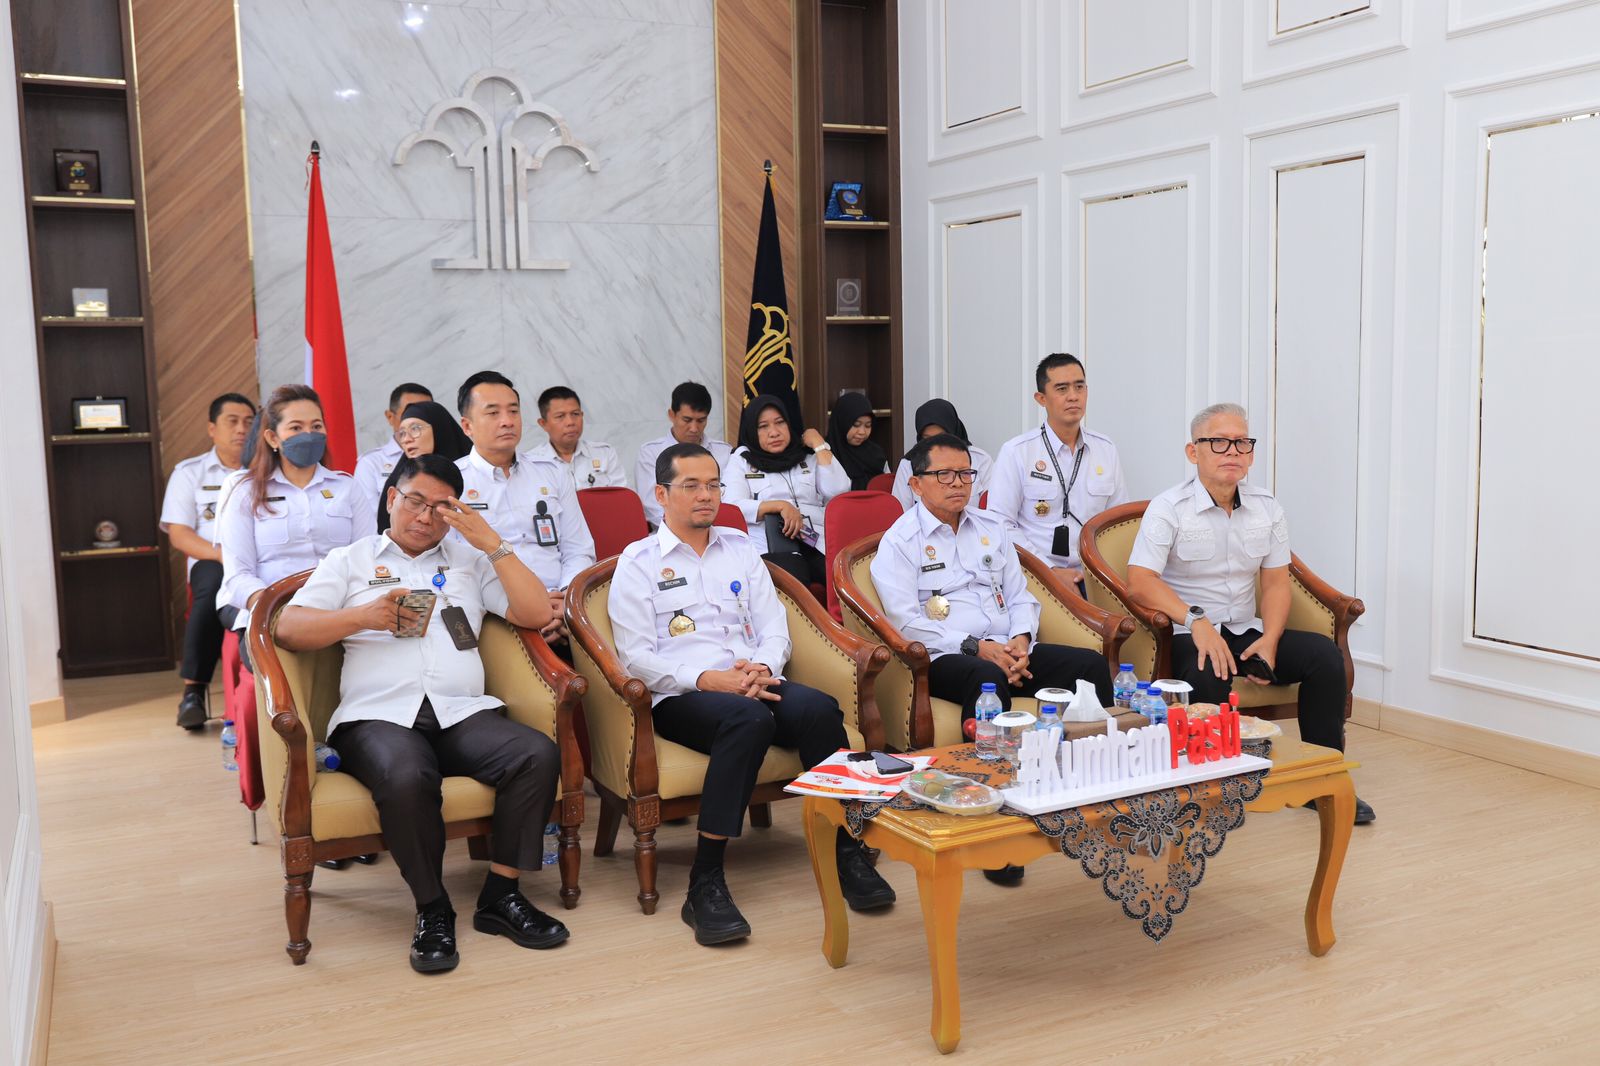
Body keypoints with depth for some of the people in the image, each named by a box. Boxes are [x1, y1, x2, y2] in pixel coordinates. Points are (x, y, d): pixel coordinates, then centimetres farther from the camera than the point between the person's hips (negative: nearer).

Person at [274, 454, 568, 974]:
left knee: (538, 754, -28)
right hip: (378, 717, -2)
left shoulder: (469, 559, 24)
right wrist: (364, 616, -7)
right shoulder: (349, 561, 20)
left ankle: (500, 895, -13)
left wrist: (492, 544, 4)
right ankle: (432, 910, -15)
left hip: (462, 714, 3)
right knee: (406, 777, -38)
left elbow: (537, 614, 10)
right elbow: (288, 628, 7)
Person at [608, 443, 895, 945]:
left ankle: (846, 850, -21)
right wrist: (710, 679, -17)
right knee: (749, 718, -37)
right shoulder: (638, 563, 7)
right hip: (681, 697, -4)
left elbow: (775, 630, 15)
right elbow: (637, 657, -3)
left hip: (755, 682, 4)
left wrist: (762, 667, -9)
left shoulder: (740, 548, 21)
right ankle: (704, 885, -34)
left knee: (820, 708, -28)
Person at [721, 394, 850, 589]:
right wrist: (780, 505, -11)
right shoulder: (741, 460, 16)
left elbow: (839, 491, 5)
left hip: (819, 543, 3)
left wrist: (819, 445, 10)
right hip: (773, 547, -3)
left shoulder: (808, 457, 22)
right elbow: (732, 506, 1)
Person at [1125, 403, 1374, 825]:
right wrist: (1196, 620, -30)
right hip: (1189, 634, -5)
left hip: (1248, 631, 5)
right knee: (1209, 677, -38)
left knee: (1325, 654, -17)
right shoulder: (1168, 509, -7)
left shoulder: (1267, 509, 10)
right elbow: (1140, 581, -17)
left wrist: (1270, 639, -10)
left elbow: (1276, 583, 8)